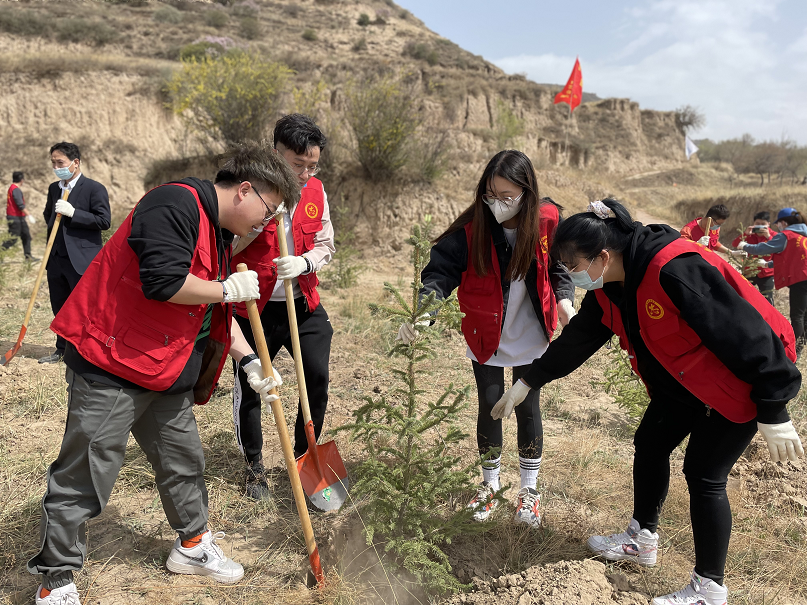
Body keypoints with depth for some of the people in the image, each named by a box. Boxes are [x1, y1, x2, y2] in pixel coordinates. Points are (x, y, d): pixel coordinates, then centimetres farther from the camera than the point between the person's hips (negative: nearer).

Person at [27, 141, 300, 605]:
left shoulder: (218, 236, 14)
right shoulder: (177, 204, -19)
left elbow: (217, 313, 19)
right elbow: (163, 281, -30)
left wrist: (250, 362, 13)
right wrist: (229, 289, -16)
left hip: (168, 375, 10)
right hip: (110, 365, -9)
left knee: (184, 462, 18)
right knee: (87, 476, 2)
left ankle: (193, 546, 38)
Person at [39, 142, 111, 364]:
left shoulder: (94, 188, -8)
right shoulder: (54, 188, 14)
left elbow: (104, 220, -17)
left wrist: (73, 213, -22)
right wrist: (53, 228, 13)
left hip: (82, 261, -7)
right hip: (56, 259, 7)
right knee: (59, 308, 16)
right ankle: (63, 349, 29)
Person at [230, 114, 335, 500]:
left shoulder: (316, 191, 3)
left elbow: (325, 246, 5)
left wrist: (303, 262, -16)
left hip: (304, 303, 4)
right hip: (255, 307, -3)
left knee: (318, 377, 1)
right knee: (249, 387, 6)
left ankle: (304, 456, 25)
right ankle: (253, 467, 28)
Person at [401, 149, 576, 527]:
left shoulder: (547, 220, -13)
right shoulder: (472, 227, -19)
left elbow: (558, 267, 2)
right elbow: (440, 270, -25)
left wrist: (565, 302, -17)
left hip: (531, 337, 1)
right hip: (486, 336, 0)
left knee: (528, 408, 8)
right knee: (489, 407, 8)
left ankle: (529, 489, 27)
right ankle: (490, 484, 31)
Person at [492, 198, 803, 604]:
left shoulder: (673, 270, -34)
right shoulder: (608, 287, -5)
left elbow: (745, 332, -31)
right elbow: (577, 338, 7)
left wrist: (773, 413, -25)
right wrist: (527, 383, 10)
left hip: (740, 381, -8)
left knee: (704, 475, -5)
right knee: (649, 445, 13)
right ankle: (642, 540, 34)